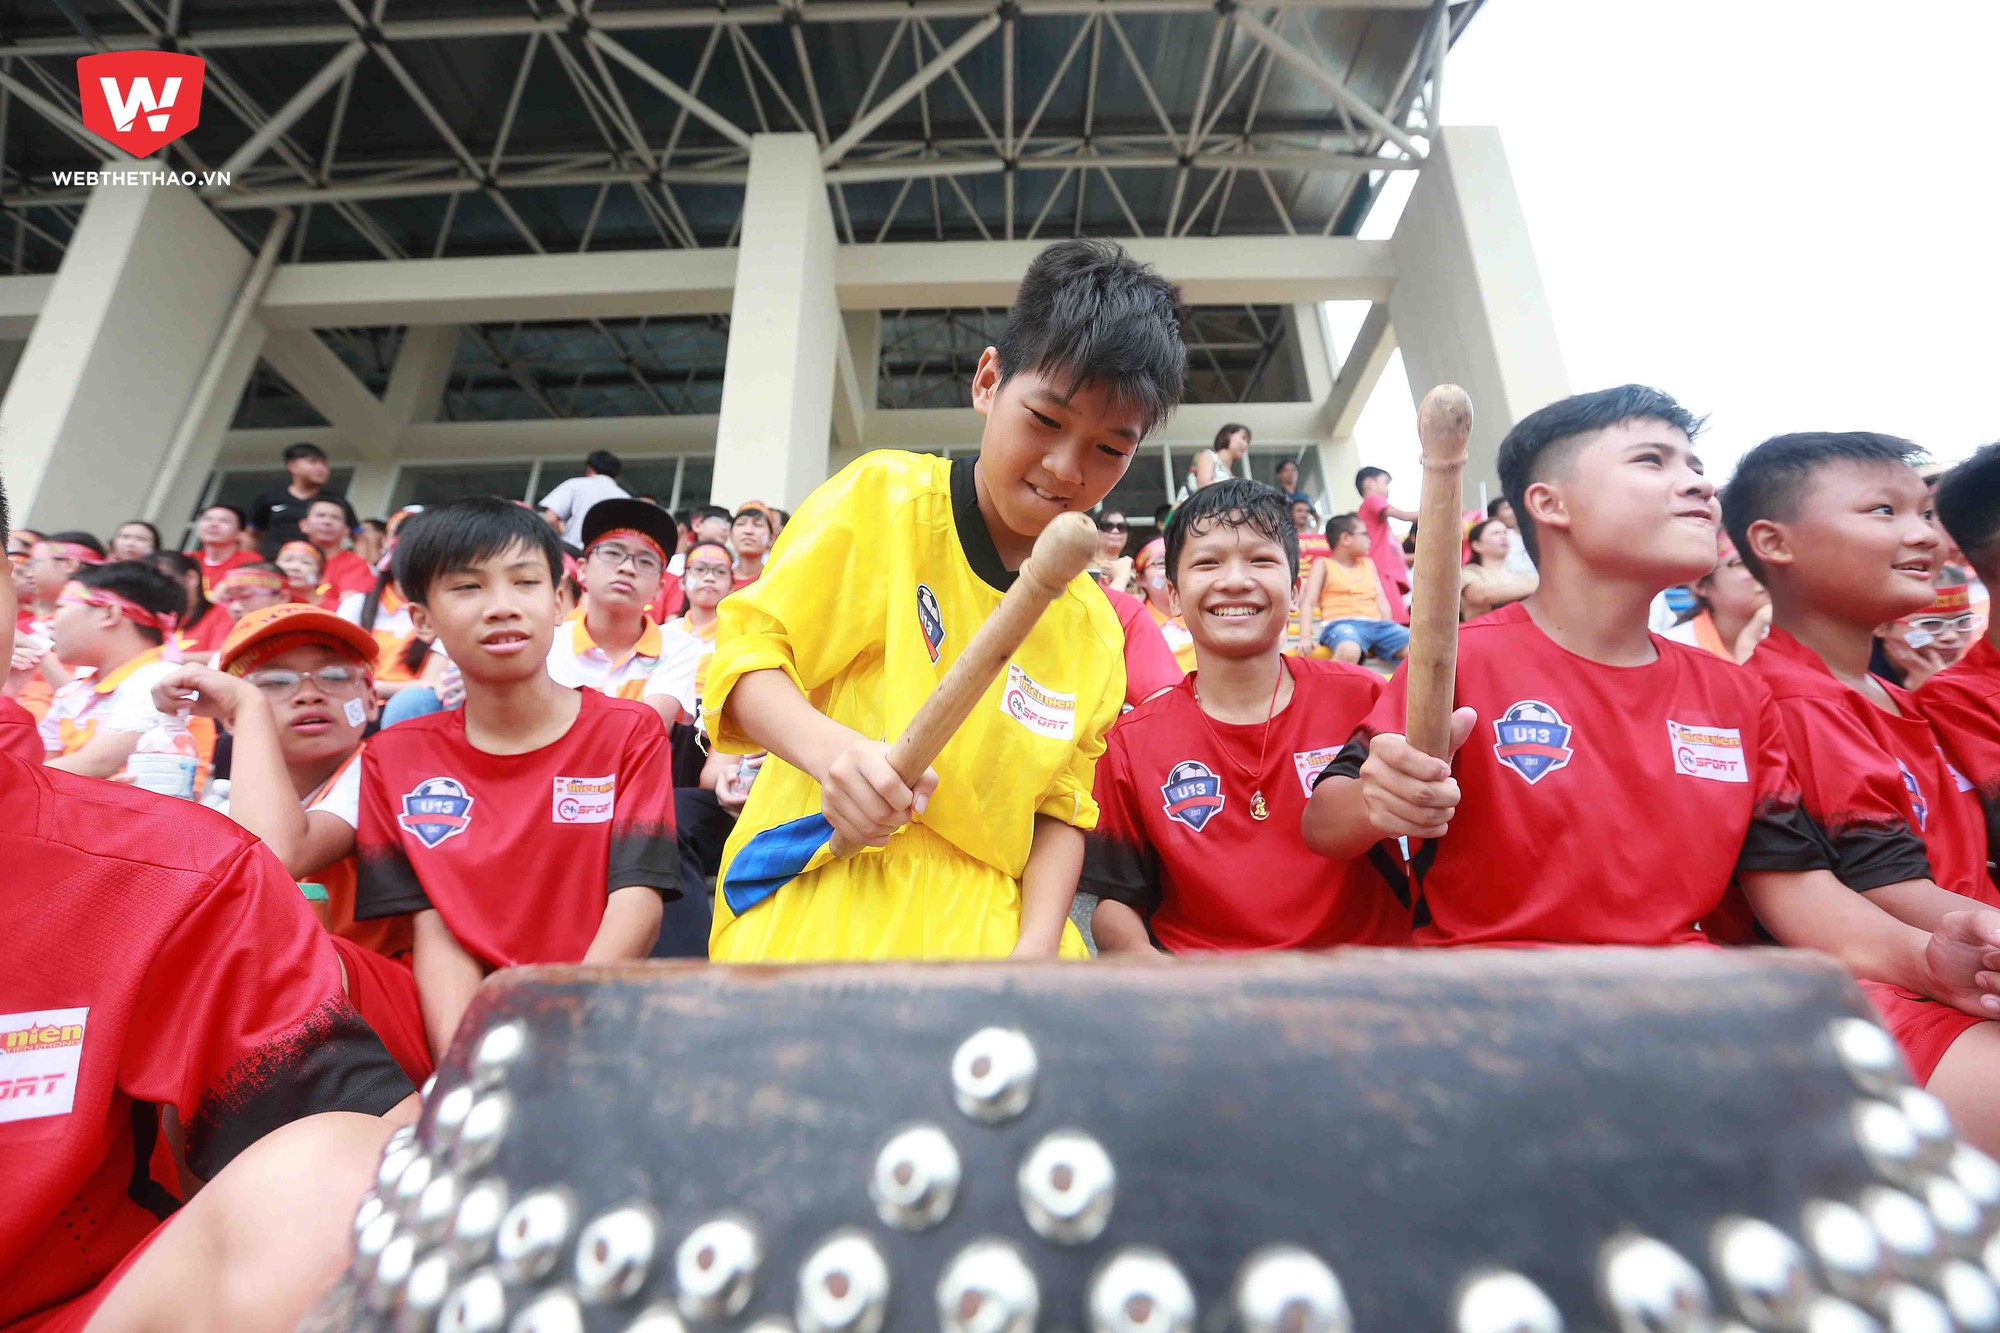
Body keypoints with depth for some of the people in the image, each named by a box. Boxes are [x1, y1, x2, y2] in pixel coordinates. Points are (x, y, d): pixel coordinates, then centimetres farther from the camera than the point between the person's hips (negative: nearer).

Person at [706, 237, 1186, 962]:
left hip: (986, 924, 5)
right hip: (820, 903, -4)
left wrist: (1036, 948, -8)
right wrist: (835, 750, -25)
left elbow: (1060, 813, 9)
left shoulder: (1096, 630, 7)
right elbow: (745, 656, -6)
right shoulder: (884, 497, -4)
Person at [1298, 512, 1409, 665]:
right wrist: (1305, 638, -15)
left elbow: (1382, 601, 20)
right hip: (1341, 624, -6)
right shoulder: (1323, 564, 11)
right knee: (1349, 651, -41)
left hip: (1375, 624, 6)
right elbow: (1308, 602, 1)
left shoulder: (1368, 564, 27)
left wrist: (1389, 635, 4)